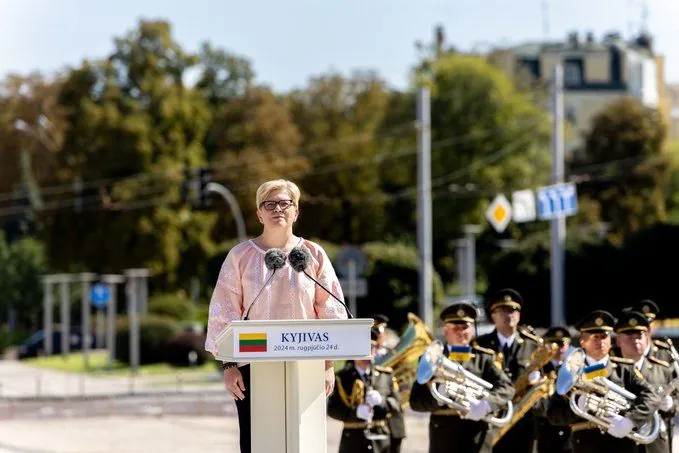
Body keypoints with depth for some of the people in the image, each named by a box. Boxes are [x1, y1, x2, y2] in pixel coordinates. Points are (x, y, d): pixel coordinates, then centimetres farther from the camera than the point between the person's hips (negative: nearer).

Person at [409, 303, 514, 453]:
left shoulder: (485, 358, 9)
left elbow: (506, 388, -5)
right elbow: (416, 401, 0)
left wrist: (486, 404, -25)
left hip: (477, 437, 0)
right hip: (443, 439, 0)